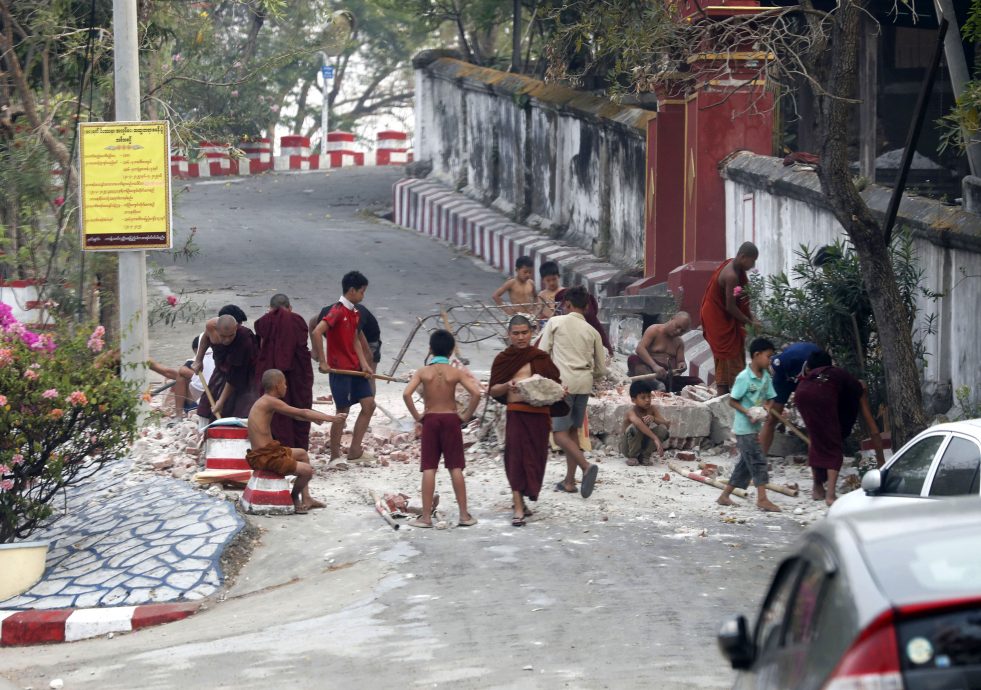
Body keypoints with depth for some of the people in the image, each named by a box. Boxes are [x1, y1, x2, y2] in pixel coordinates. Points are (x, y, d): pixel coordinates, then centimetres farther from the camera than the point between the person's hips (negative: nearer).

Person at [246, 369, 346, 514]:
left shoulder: (264, 402, 12)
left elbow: (295, 415, 22)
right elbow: (302, 413, -16)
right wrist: (332, 418, -11)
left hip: (268, 451, 11)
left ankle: (306, 498, 28)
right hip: (264, 457, -11)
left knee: (302, 453, 28)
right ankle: (294, 498, 13)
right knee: (307, 470, -14)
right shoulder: (270, 402, -18)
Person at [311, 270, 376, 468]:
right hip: (340, 369, -8)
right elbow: (316, 333, -26)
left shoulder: (355, 313, 12)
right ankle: (335, 457, 7)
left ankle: (354, 450, 8)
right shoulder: (338, 311, -16)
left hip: (355, 368, 8)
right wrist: (323, 362, -24)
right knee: (342, 411, -3)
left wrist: (364, 363, 5)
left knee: (369, 404, 4)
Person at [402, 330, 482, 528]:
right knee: (456, 468, 5)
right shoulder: (456, 373, -4)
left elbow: (406, 394, -15)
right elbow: (476, 393, -16)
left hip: (430, 420, 0)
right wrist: (466, 415, -3)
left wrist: (417, 417, -5)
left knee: (429, 469, 2)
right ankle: (464, 515, 6)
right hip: (451, 419, 0)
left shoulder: (423, 372, -3)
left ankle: (426, 516, 1)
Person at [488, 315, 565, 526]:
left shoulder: (540, 358, 9)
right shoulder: (503, 359, 6)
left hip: (539, 413, 2)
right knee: (516, 457, -8)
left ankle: (521, 500, 26)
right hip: (516, 413, -2)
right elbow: (493, 391, 6)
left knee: (535, 458, 7)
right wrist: (506, 386, -14)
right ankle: (518, 509, -7)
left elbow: (554, 383, 15)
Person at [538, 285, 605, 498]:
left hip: (562, 382, -5)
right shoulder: (592, 332, 13)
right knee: (573, 431, 15)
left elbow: (542, 353, 0)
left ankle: (586, 466, -27)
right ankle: (569, 481, 15)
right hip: (584, 384, 5)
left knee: (560, 433, -5)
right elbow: (601, 370, 14)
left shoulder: (556, 322, 3)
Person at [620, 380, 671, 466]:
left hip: (644, 445, 5)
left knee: (662, 429, -19)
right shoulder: (631, 411, -23)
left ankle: (645, 456, -4)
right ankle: (632, 456, -11)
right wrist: (655, 438, -56)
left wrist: (653, 419, -35)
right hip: (627, 447, -4)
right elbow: (639, 423, -45)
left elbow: (667, 424, -15)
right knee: (634, 427, -34)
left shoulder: (652, 409, -6)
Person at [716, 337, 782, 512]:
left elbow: (767, 399, 12)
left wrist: (765, 409, -9)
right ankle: (762, 499, -11)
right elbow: (732, 401, -12)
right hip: (744, 427, -8)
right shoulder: (744, 377, -15)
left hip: (755, 427, 8)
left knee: (746, 463, 12)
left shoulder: (766, 377, 6)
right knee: (758, 460, -11)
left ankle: (725, 496, 21)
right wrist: (748, 412, -24)